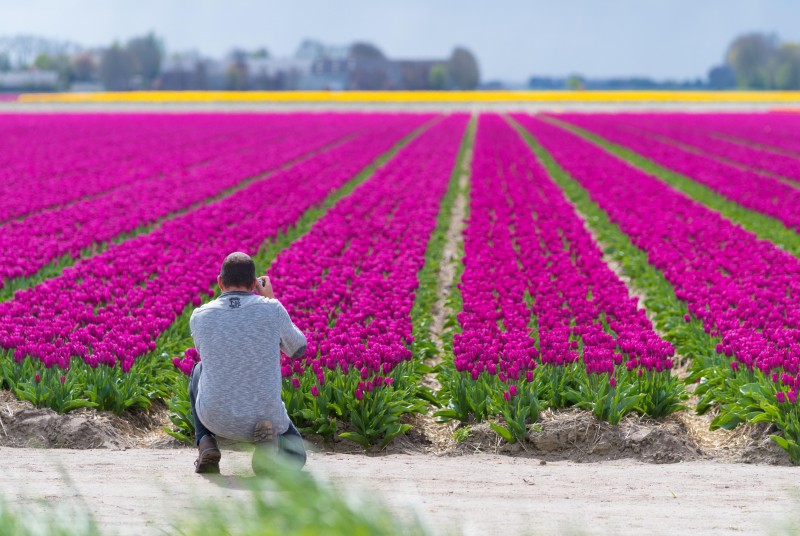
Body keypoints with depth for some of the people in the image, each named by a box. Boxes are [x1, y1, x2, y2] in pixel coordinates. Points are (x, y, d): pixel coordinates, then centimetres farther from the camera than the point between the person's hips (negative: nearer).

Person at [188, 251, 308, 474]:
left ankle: (206, 445, 15)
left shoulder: (199, 316, -3)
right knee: (295, 456, 30)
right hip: (265, 415, -2)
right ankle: (269, 438, -9)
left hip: (216, 418, 2)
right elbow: (298, 350, 12)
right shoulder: (272, 309, -7)